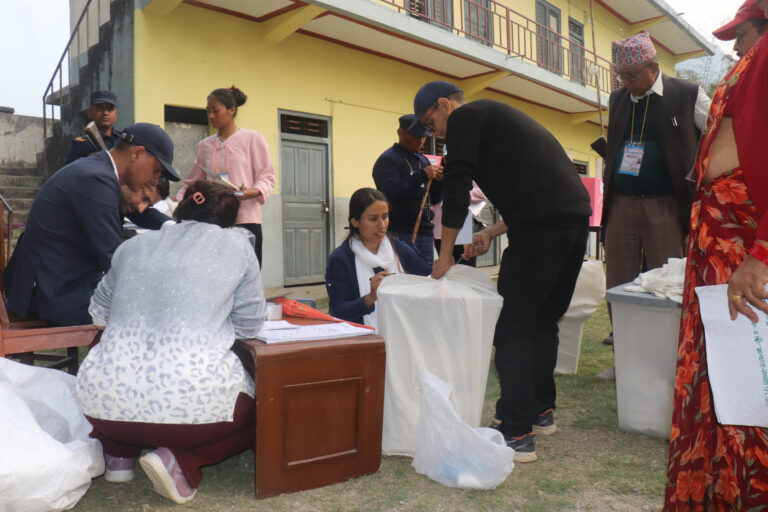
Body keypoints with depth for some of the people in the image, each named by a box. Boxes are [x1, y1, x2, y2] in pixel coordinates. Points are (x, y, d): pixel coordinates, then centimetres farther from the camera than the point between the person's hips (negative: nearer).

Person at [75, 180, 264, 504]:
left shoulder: (132, 246, 17)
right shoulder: (236, 244, 8)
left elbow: (99, 314, 26)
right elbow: (250, 324, 10)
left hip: (105, 405, 5)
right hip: (189, 401, -4)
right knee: (257, 407, 23)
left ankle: (118, 454, 19)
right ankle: (181, 462, 0)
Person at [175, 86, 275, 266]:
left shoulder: (252, 139, 4)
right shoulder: (204, 146, 17)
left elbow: (267, 176, 1)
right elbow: (192, 182, 19)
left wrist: (252, 192, -18)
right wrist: (175, 202, 3)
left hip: (245, 219, -3)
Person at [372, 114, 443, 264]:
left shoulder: (423, 160, 19)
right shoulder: (388, 159, -3)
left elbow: (434, 199, 21)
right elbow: (390, 194, -19)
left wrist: (438, 180, 0)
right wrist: (422, 176, -20)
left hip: (425, 233, 7)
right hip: (400, 234, -7)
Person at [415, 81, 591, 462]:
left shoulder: (465, 117, 3)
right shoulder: (498, 117, 30)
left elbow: (456, 188, -5)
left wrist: (445, 254, 3)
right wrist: (491, 233, 27)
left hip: (542, 224, -10)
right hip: (576, 216, 10)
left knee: (512, 329, -5)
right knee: (543, 321, 18)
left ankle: (516, 434, -2)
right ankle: (541, 411, 29)